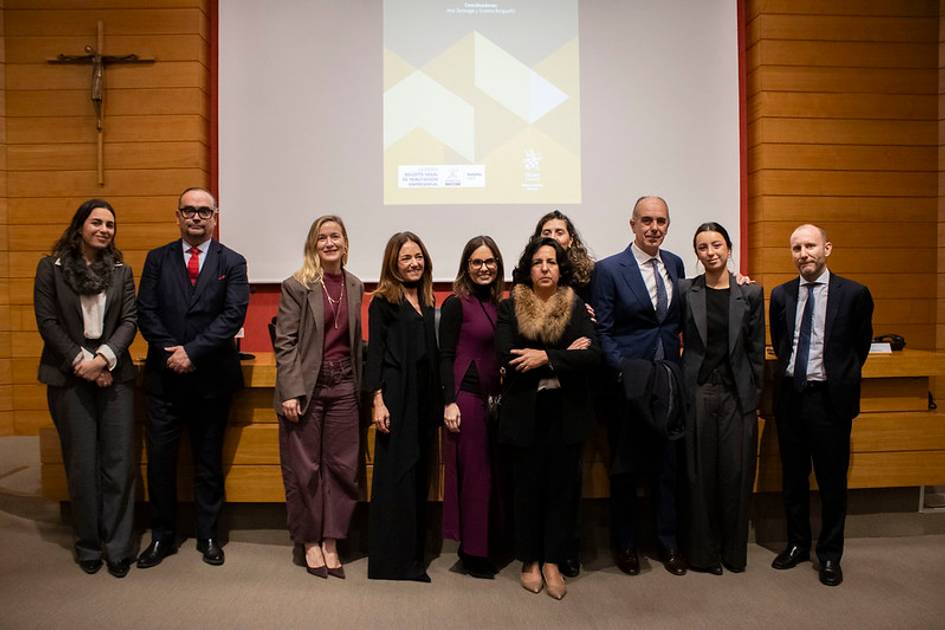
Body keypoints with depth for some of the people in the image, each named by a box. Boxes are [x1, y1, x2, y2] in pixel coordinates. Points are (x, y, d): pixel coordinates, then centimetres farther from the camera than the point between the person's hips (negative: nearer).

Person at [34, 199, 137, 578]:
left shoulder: (121, 271, 8)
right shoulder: (51, 268, 3)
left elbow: (129, 321, 2)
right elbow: (47, 322, -2)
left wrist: (103, 358, -12)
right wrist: (82, 362, -10)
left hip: (113, 373, 2)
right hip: (69, 376, -1)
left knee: (119, 462, 0)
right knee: (81, 464, 5)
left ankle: (118, 547, 11)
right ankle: (88, 545, 20)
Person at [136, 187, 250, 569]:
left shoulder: (232, 263, 2)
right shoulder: (157, 259, 8)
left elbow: (233, 315, -9)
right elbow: (145, 312, 1)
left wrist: (192, 351, -16)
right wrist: (170, 352, -13)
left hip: (211, 376, -1)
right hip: (165, 376, 2)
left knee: (209, 461, 9)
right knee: (160, 459, 6)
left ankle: (208, 537, 23)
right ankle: (162, 537, 22)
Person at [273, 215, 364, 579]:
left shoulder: (354, 286, 9)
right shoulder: (297, 286, -4)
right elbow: (285, 342, -8)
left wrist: (360, 386, 11)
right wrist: (290, 392, -14)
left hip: (343, 386, 4)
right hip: (306, 386, -4)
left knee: (342, 466, 6)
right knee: (304, 467, 6)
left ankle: (331, 542, 21)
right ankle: (310, 542, 23)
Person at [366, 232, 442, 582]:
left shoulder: (426, 301, 13)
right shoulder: (383, 301, -3)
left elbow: (432, 352, 14)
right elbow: (374, 352, -7)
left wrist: (438, 400, 11)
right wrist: (377, 400, -14)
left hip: (424, 396, 6)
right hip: (395, 394, -6)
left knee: (419, 472, 11)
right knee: (395, 473, -1)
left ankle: (413, 552, 23)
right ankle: (390, 557, 10)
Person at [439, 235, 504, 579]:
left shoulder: (497, 303, 12)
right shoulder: (456, 303, -7)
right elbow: (446, 355, -9)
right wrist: (449, 402, -14)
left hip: (492, 396, 6)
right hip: (466, 395, -6)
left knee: (488, 473, 11)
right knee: (473, 474, 0)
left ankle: (482, 549, 25)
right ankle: (473, 554, 15)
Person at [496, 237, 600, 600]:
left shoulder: (577, 308, 3)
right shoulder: (510, 307, 0)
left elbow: (592, 356, -9)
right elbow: (506, 356, -14)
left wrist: (545, 357, -19)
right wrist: (564, 354, -14)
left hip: (567, 410, 1)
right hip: (525, 410, -1)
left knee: (562, 485, 8)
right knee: (528, 485, 9)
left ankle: (552, 562, 24)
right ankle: (530, 561, 27)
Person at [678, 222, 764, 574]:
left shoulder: (751, 294, 4)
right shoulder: (685, 291, 1)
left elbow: (756, 350, 6)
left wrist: (754, 395, 4)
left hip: (737, 395, 1)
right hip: (697, 394, -1)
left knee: (736, 474, 6)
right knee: (700, 475, 5)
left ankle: (734, 551, 24)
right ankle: (703, 553, 20)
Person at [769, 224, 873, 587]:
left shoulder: (853, 294, -5)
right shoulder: (781, 295, 4)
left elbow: (861, 345, 6)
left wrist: (840, 379, 10)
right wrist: (791, 372, 12)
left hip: (830, 398, -3)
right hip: (791, 394, 3)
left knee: (832, 480, 7)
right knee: (793, 477, 13)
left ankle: (830, 554, 23)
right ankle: (797, 544, 30)